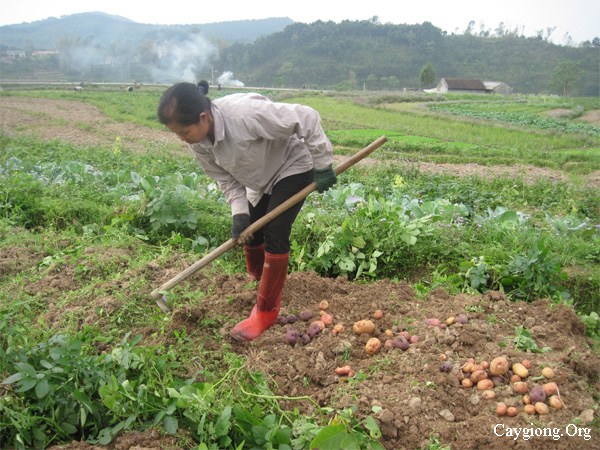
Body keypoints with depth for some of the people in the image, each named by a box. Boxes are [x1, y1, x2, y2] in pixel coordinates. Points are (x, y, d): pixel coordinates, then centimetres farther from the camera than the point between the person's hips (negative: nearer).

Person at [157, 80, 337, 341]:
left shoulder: (245, 113, -39)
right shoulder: (198, 144, -15)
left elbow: (307, 118, -31)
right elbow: (226, 179, -4)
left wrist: (322, 165, -23)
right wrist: (239, 213, -20)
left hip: (293, 168, -7)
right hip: (260, 181, 7)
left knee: (275, 233, -15)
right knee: (250, 231, 10)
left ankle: (266, 311, -4)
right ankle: (257, 279, 40)